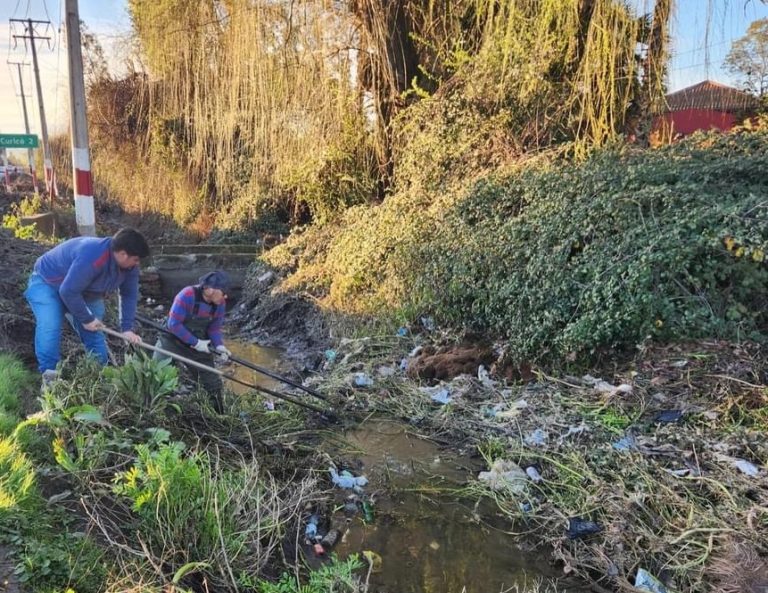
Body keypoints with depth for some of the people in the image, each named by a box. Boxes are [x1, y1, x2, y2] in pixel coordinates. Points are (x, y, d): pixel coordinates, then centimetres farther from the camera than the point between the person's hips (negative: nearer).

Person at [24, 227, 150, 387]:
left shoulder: (128, 264, -16)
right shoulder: (91, 258, -43)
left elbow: (129, 294, -5)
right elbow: (68, 291, -38)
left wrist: (127, 328, -11)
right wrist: (87, 319, -25)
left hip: (83, 292, 7)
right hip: (47, 283, -7)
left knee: (94, 333, 3)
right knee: (49, 327, -28)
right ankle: (50, 376, -24)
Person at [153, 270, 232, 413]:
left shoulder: (220, 304, -9)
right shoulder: (187, 295, -27)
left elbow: (214, 328, -1)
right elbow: (173, 324, -26)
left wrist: (219, 345, -20)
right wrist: (195, 342, -26)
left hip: (199, 345, 5)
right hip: (172, 341, -5)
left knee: (213, 383, 8)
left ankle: (219, 415, 25)